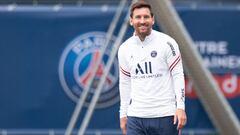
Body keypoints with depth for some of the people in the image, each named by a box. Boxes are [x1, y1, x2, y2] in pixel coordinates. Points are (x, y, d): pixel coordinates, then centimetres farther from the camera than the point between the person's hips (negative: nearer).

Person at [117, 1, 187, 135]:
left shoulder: (167, 43, -4)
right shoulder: (124, 48, 7)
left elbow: (178, 75, -4)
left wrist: (180, 107, -12)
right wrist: (123, 114, 12)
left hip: (165, 115, -3)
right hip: (135, 117, 3)